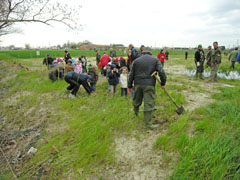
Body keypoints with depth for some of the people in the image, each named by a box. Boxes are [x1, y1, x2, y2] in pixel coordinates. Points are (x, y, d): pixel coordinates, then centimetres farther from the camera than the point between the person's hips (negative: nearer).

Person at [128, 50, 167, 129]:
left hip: (138, 84, 3)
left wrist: (130, 86, 15)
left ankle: (136, 113, 45)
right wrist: (163, 83, 3)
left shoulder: (136, 60, 12)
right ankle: (148, 123, 3)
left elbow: (131, 74, 9)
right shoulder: (155, 60, 7)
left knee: (137, 100, 21)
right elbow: (161, 72, -6)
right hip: (149, 85, -3)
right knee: (149, 103, 0)